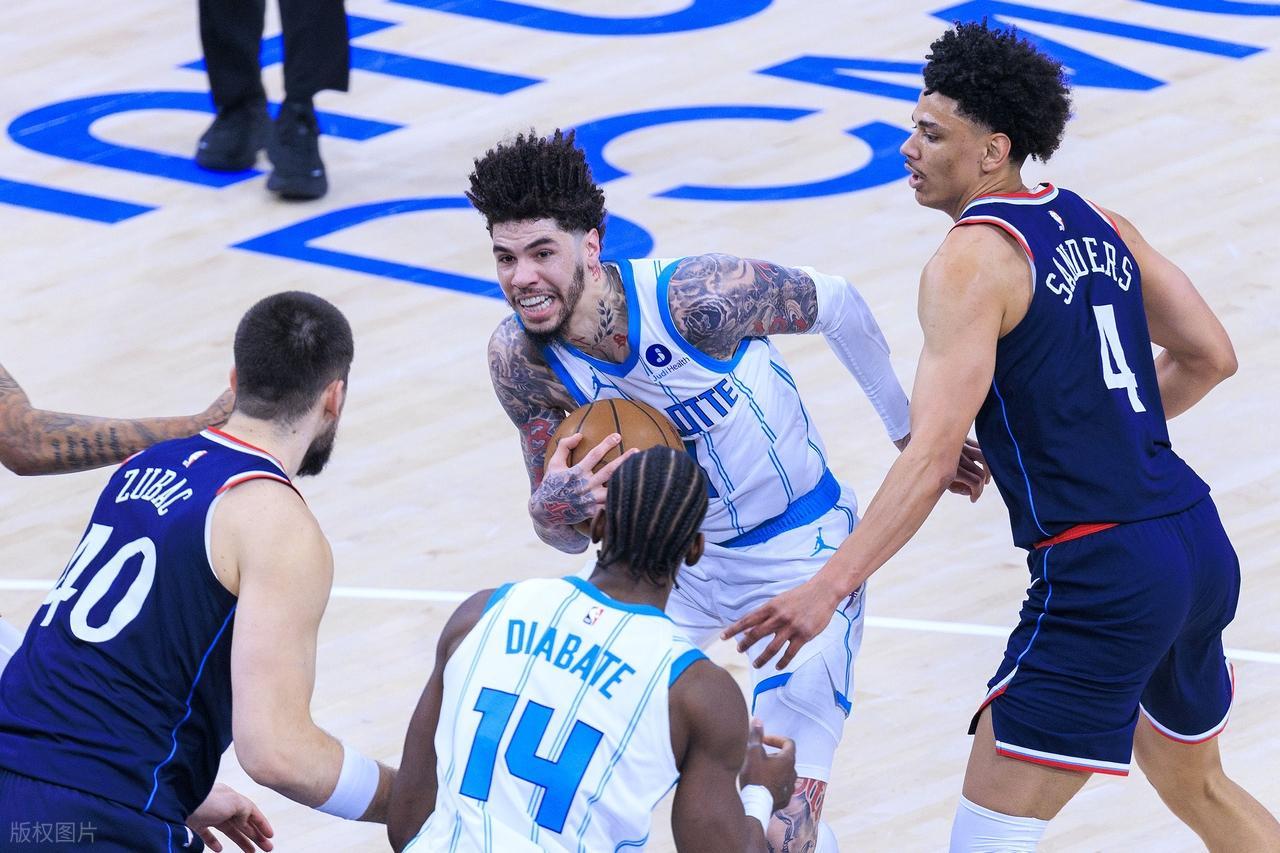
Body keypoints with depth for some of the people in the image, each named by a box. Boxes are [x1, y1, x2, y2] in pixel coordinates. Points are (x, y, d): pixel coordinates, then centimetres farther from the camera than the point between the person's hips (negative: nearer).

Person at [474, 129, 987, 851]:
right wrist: (554, 507, -35)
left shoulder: (699, 298, -32)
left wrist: (911, 432, 1)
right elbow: (567, 538, -10)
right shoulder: (520, 359, -18)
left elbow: (838, 306, -12)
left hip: (800, 555, -5)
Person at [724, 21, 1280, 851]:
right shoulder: (1098, 224, 11)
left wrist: (829, 586, -27)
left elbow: (933, 456, -22)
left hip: (1099, 577, -9)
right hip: (1200, 544, 9)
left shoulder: (972, 262, -12)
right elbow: (1210, 356, 19)